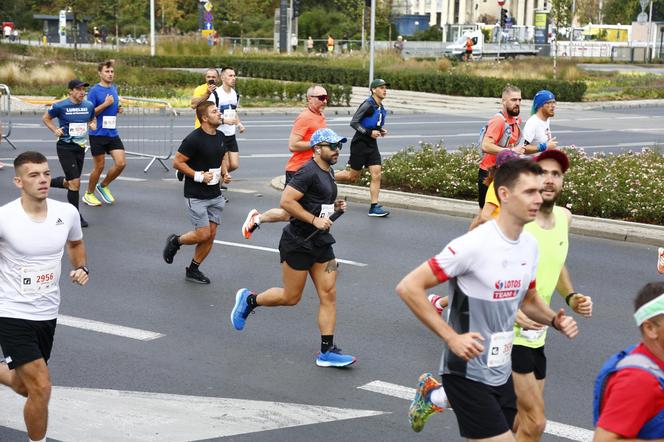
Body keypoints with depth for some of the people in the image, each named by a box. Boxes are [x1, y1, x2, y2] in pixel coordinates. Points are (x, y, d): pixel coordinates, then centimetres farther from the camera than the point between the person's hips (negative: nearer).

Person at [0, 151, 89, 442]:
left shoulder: (67, 213, -5)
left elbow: (75, 243, 17)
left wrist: (81, 268, -1)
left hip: (48, 314, 5)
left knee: (25, 387, 20)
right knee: (41, 388, -13)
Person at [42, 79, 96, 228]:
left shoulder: (89, 106, 2)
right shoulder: (60, 106, -11)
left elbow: (92, 119, 21)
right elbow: (46, 118, 5)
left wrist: (93, 125, -2)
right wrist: (55, 130, -9)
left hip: (80, 147, 6)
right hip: (65, 147, -6)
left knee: (69, 183, 14)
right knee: (75, 182, -9)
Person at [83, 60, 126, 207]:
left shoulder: (114, 88, 10)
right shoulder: (94, 90, -10)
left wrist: (118, 109, 3)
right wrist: (105, 104, -19)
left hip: (113, 133, 6)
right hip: (98, 134, -6)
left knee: (121, 163, -4)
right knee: (99, 166, 1)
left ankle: (103, 186, 20)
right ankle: (88, 194, 21)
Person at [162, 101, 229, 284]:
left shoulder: (220, 136, 7)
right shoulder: (194, 139, -17)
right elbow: (177, 162, -14)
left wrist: (224, 173, 3)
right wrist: (199, 176, -20)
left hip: (215, 194, 7)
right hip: (196, 195, -7)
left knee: (211, 234, 6)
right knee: (203, 234, -9)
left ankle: (193, 270, 20)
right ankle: (175, 241, 19)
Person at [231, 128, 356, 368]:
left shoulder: (328, 172, 14)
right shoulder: (308, 172, -17)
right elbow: (286, 201, -23)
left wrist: (334, 206, 9)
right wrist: (315, 219, -22)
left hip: (321, 242, 9)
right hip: (298, 242, -9)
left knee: (329, 295, 0)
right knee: (291, 297, 3)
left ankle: (327, 352, 3)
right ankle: (249, 299, 28)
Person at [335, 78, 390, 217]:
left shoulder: (381, 108, 10)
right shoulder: (367, 105, -15)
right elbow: (354, 123, -18)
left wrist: (381, 131, 5)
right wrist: (369, 132, -23)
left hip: (372, 144, 7)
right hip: (360, 143, -7)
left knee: (376, 174, -4)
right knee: (353, 177, 2)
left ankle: (374, 207, -3)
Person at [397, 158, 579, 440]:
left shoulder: (530, 245, 3)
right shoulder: (474, 245, -21)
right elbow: (408, 287, -22)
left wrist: (555, 320, -3)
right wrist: (451, 337, -24)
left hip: (502, 371, 7)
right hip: (467, 371, -7)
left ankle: (434, 397, 37)